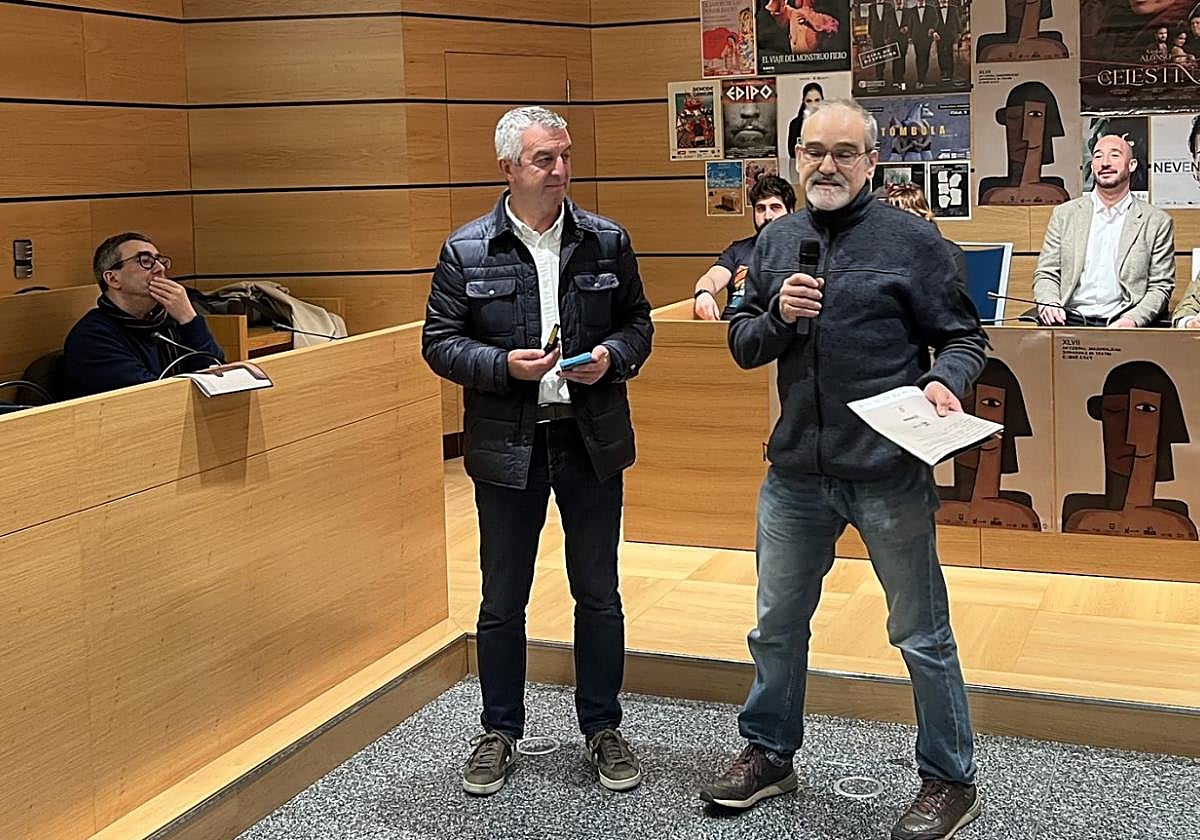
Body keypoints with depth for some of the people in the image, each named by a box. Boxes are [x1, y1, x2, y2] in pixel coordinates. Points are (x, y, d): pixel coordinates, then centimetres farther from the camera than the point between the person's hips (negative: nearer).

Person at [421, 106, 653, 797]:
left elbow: (638, 321, 9)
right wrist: (504, 365, -18)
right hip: (507, 445, -1)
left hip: (592, 440, 1)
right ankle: (501, 732, 27)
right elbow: (440, 342, -2)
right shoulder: (466, 250, -4)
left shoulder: (608, 242, 2)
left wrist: (613, 356, -12)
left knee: (598, 593, 11)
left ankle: (603, 728, 28)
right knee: (503, 600, 10)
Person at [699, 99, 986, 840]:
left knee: (922, 633, 7)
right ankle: (769, 753, 37)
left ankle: (951, 781, 23)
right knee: (778, 624, 18)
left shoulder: (910, 240, -6)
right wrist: (778, 317, -11)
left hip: (889, 472, -5)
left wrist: (944, 380, -23)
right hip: (797, 471, 5)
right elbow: (742, 344, 10)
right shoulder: (777, 241, 8)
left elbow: (964, 335, -3)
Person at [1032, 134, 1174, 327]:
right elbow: (1046, 274, 13)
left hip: (1120, 323, -1)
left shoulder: (1157, 222, 8)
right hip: (1071, 319, 1)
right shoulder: (1064, 214, 14)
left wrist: (1132, 320, -12)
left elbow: (1160, 288, 6)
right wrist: (1048, 303, -9)